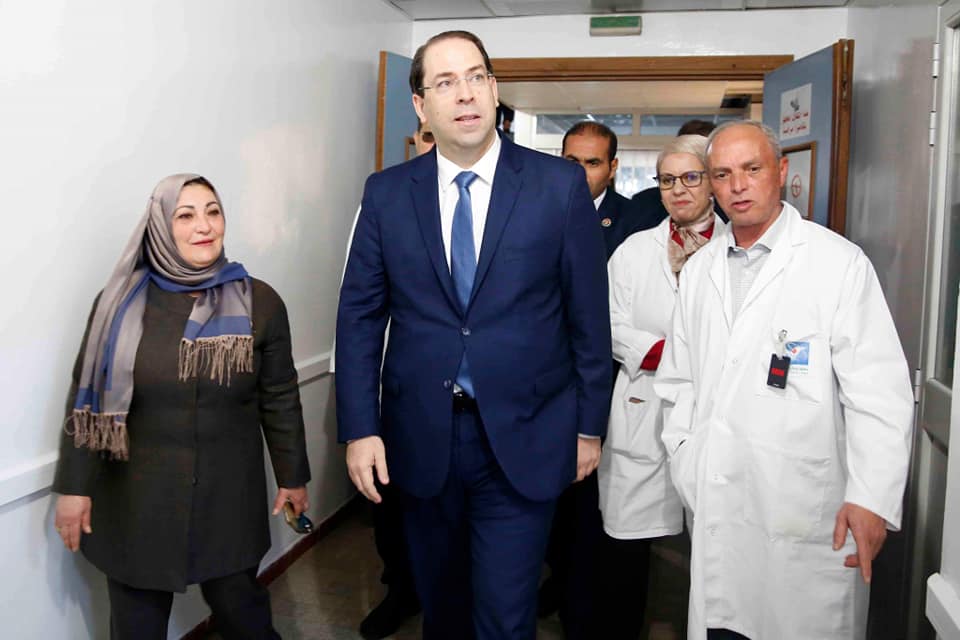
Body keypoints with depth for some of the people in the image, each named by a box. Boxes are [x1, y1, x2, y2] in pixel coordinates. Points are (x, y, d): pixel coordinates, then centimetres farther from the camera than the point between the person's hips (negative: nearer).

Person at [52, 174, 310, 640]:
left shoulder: (259, 302, -4)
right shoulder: (122, 301, -5)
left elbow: (280, 399, 1)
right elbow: (88, 398, 0)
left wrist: (292, 476, 5)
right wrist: (74, 485, -1)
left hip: (229, 494, 0)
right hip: (137, 498, 1)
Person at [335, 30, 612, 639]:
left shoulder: (562, 184, -5)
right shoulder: (386, 193, 0)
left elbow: (589, 314, -2)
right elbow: (360, 315, 2)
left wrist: (590, 426, 1)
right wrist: (360, 428, -3)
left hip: (523, 440, -2)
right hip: (420, 439, 3)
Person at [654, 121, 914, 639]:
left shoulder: (839, 263, -6)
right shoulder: (699, 269, 10)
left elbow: (880, 391, -10)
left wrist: (872, 498, -15)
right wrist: (683, 463, 8)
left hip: (804, 513, -4)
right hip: (715, 506, 5)